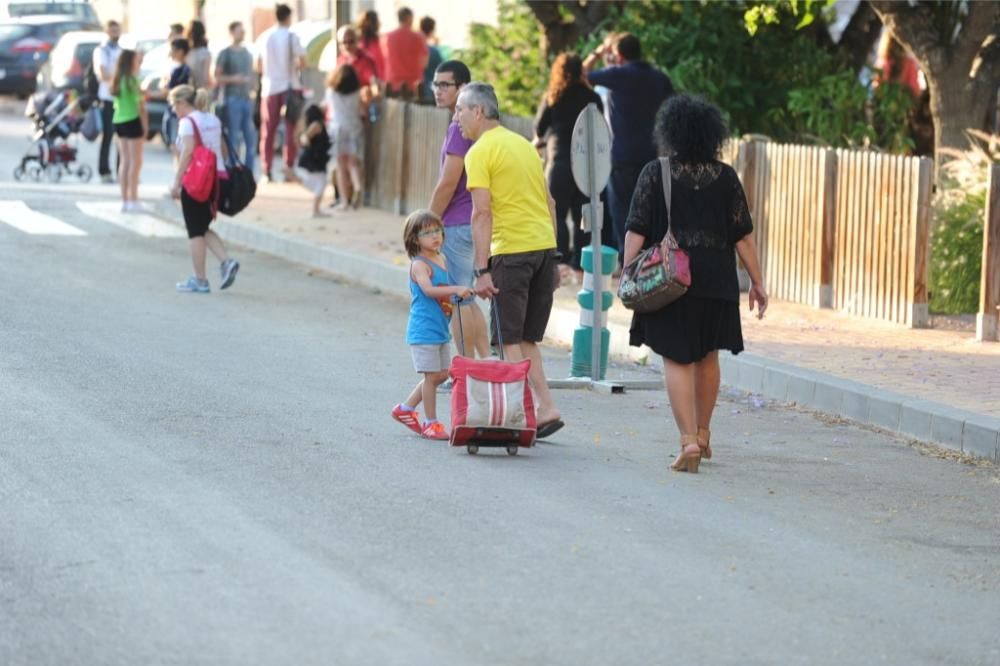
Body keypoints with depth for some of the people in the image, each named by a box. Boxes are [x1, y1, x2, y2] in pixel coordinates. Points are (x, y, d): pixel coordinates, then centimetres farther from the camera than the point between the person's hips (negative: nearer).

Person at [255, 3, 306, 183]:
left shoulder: (265, 37, 2)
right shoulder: (292, 37, -6)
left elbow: (259, 67, 5)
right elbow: (302, 63, -9)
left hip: (270, 87, 2)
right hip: (289, 86, -2)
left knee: (268, 131, 7)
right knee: (291, 129, 3)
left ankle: (267, 171, 4)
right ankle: (289, 169, -4)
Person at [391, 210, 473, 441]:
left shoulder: (441, 261, 13)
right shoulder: (419, 265, -14)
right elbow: (428, 289, -32)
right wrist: (456, 289, -41)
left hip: (440, 329, 9)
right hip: (424, 330, -9)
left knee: (441, 374, 14)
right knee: (432, 375, -5)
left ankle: (406, 409, 27)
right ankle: (431, 423, 4)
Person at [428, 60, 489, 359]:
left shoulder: (460, 128, -17)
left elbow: (448, 184, -19)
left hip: (457, 224, -10)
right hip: (472, 222, 10)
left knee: (457, 300, -3)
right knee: (466, 300, 16)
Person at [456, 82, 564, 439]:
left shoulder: (480, 152, -6)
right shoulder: (523, 144, 18)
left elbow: (482, 212, -14)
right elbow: (550, 204, 19)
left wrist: (482, 270, -15)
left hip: (511, 251, -7)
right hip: (545, 247, 7)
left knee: (511, 341, -1)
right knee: (527, 339, 14)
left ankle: (526, 415, -3)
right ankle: (545, 408, 6)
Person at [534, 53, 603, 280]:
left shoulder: (552, 99, -3)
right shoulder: (593, 98, 1)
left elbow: (539, 130, 5)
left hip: (559, 162, -2)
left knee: (557, 215, 3)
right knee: (582, 215, 8)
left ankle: (561, 263, -6)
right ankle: (579, 264, 7)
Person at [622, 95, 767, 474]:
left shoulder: (655, 175, -4)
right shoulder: (725, 177, 1)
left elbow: (637, 231, -7)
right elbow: (742, 236, 3)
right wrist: (757, 282, 10)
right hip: (715, 283, 3)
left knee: (677, 360, -1)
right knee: (707, 357, 18)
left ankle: (689, 441, -13)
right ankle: (703, 434, 31)